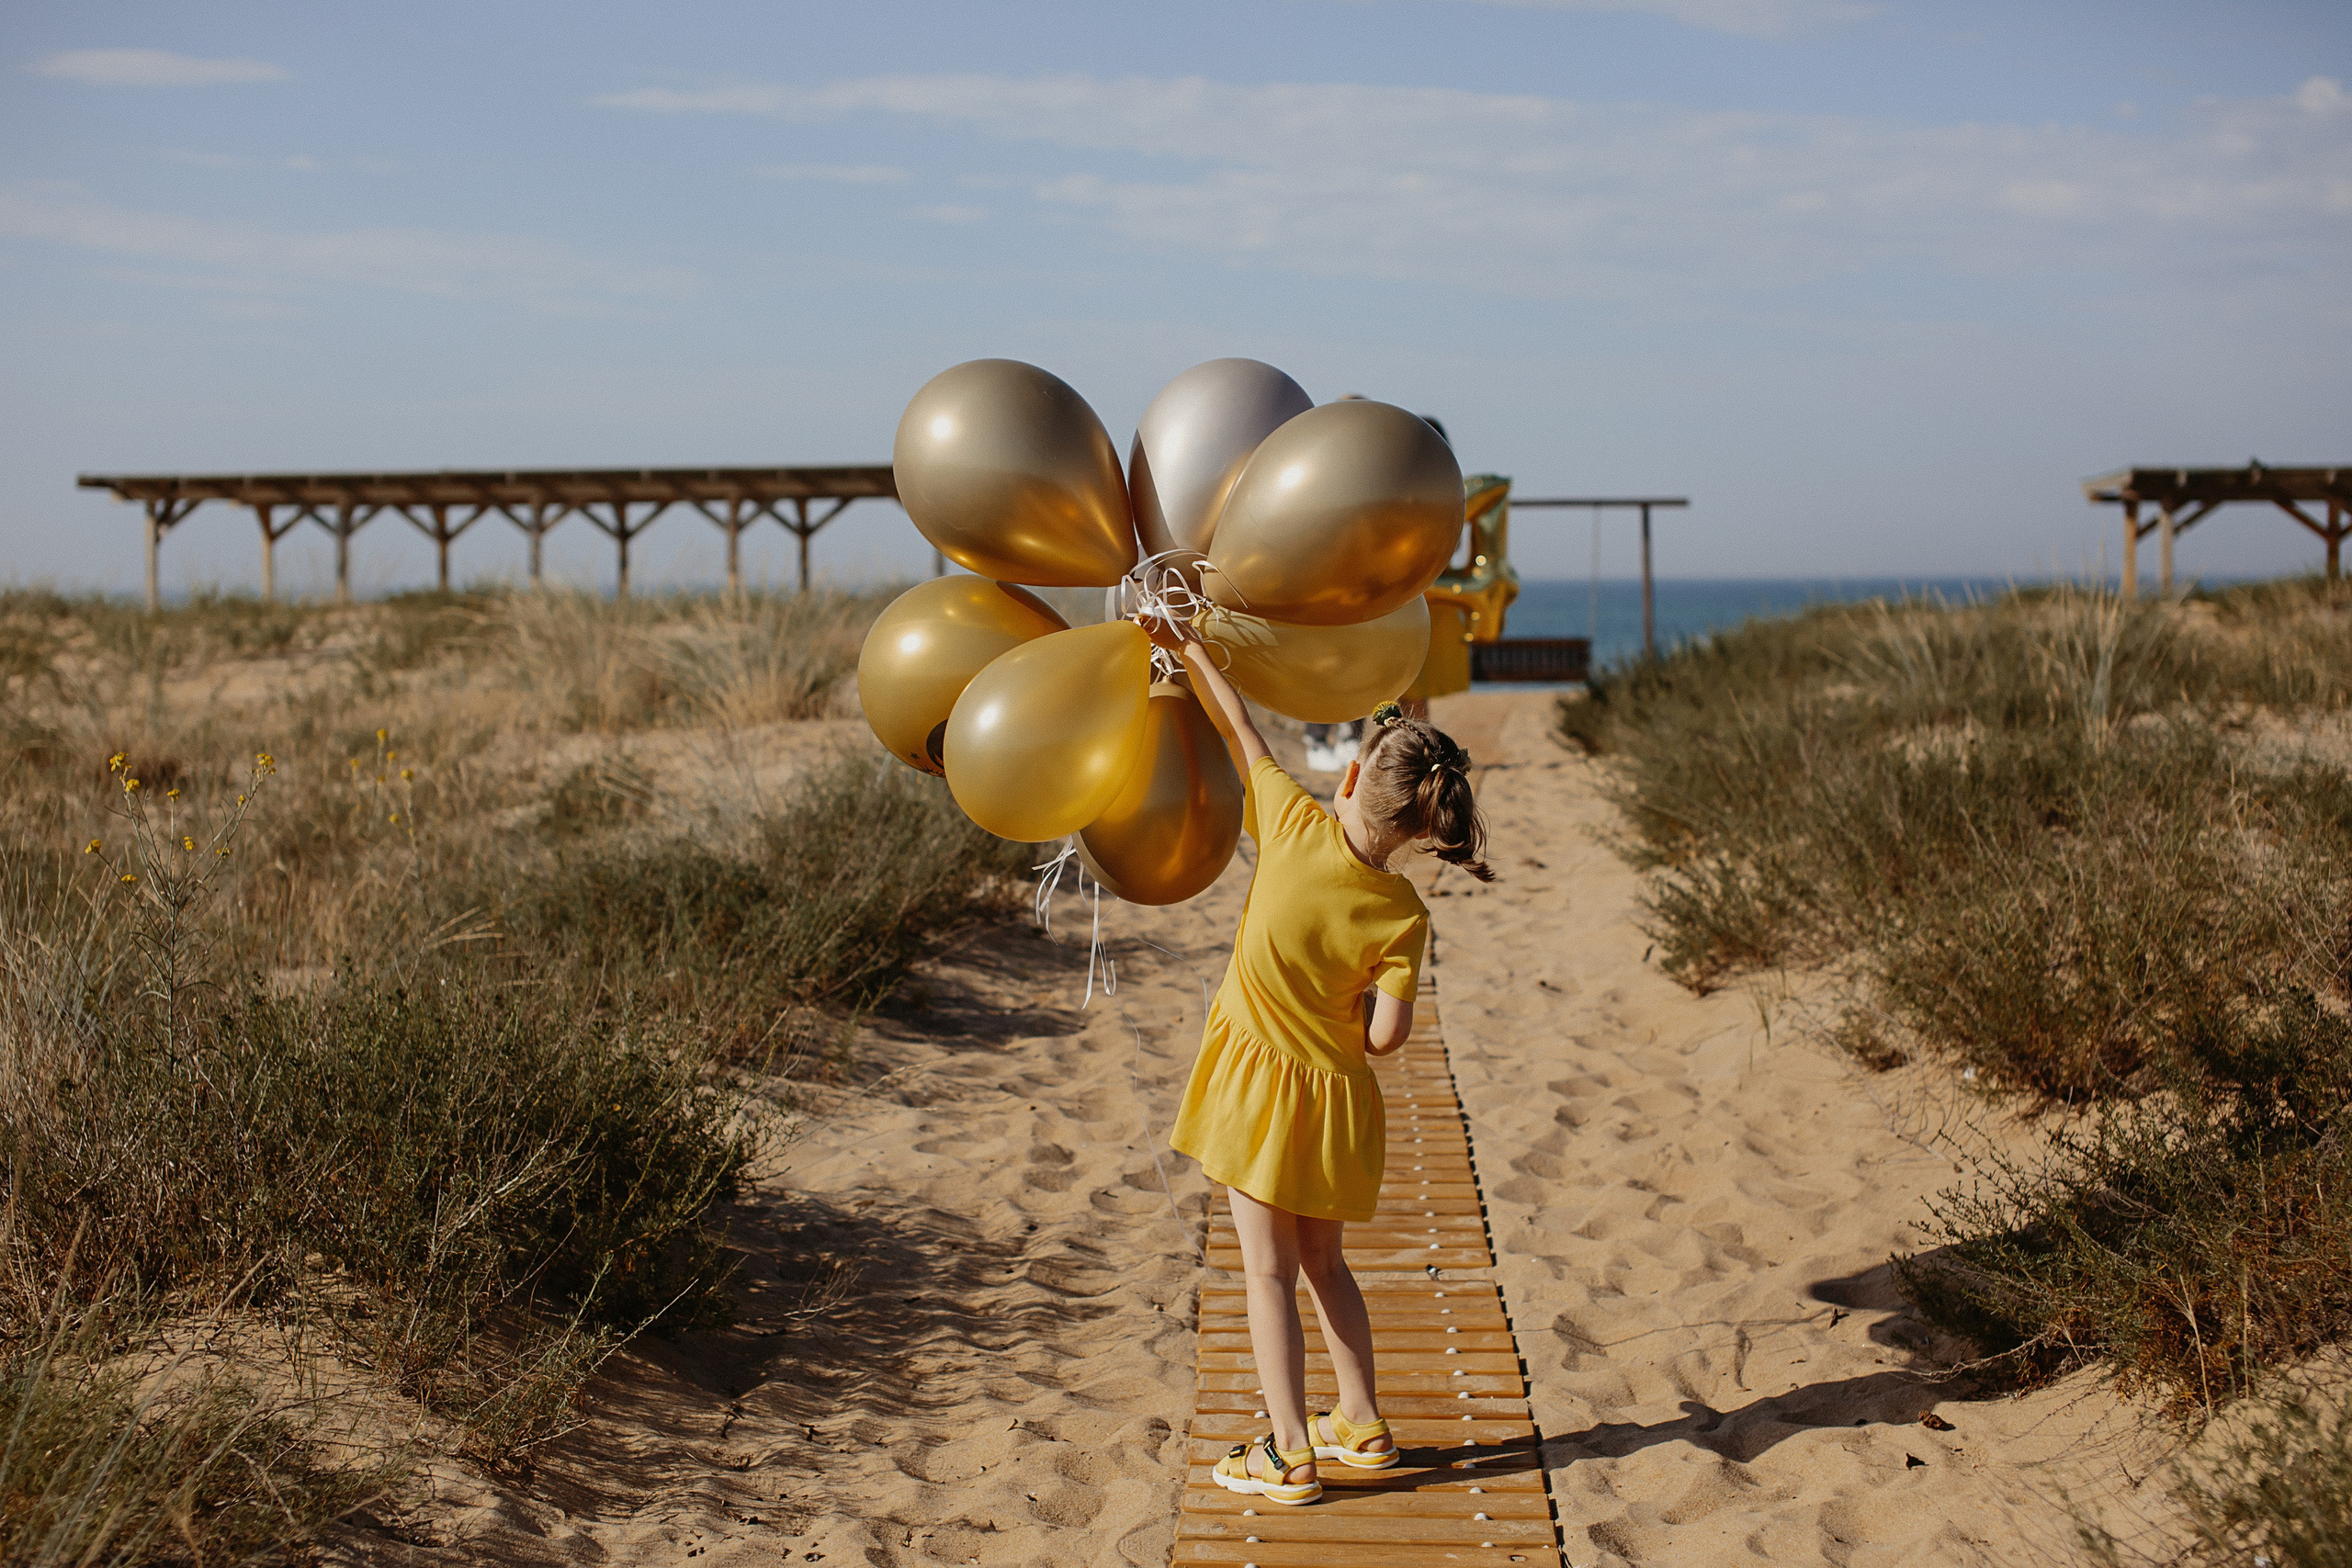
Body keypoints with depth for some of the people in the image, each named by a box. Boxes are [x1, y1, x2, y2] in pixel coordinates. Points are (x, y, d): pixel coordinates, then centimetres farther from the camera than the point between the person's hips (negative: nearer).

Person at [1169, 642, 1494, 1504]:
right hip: (1334, 1096, 2)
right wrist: (1344, 1021, 7)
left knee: (1270, 1271, 4)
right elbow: (1385, 1034, -15)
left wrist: (1193, 651, 12)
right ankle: (1362, 1424, 30)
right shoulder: (1404, 916, -12)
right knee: (1322, 1260, 21)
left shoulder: (1297, 825, -15)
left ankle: (1290, 1454, 5)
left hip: (1259, 1082, -2)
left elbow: (1243, 733, -1)